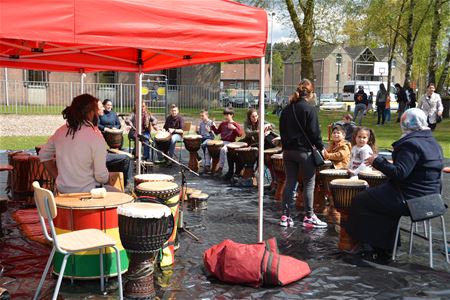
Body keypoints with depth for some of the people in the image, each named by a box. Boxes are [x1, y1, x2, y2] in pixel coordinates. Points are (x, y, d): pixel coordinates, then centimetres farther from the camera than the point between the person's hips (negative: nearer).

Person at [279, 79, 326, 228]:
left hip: (288, 151, 6)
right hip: (304, 151, -6)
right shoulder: (309, 109, -11)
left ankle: (286, 216, 11)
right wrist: (321, 147, 0)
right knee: (309, 184, 3)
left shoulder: (286, 109, 9)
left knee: (290, 183, 10)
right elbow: (314, 132, -12)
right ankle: (309, 217, 6)